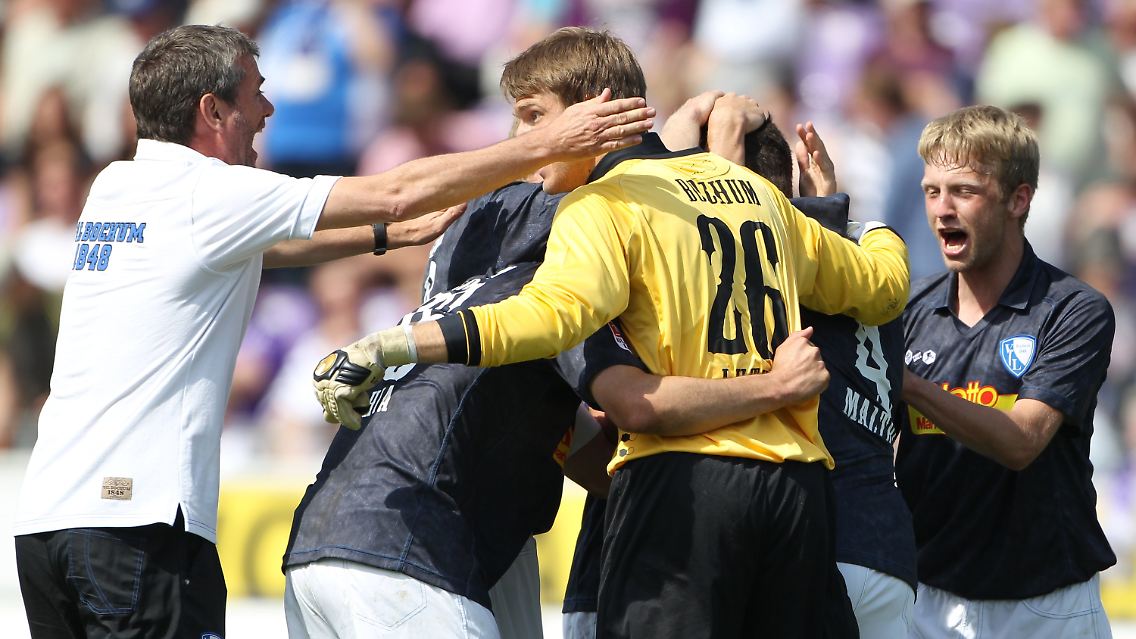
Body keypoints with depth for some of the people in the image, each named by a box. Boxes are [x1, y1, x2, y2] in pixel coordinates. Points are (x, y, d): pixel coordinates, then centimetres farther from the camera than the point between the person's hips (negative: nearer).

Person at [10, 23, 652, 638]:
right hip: (135, 517, -8)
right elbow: (397, 192, -6)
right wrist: (549, 144, -1)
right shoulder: (212, 194, -7)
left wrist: (399, 233, 28)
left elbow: (264, 249, 28)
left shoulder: (112, 188, 17)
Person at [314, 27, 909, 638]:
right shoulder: (753, 188, 19)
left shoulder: (604, 204, -2)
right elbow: (881, 288, 30)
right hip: (797, 485, 7)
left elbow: (553, 312, -23)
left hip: (681, 476, -6)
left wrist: (389, 347, -28)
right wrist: (881, 237, 55)